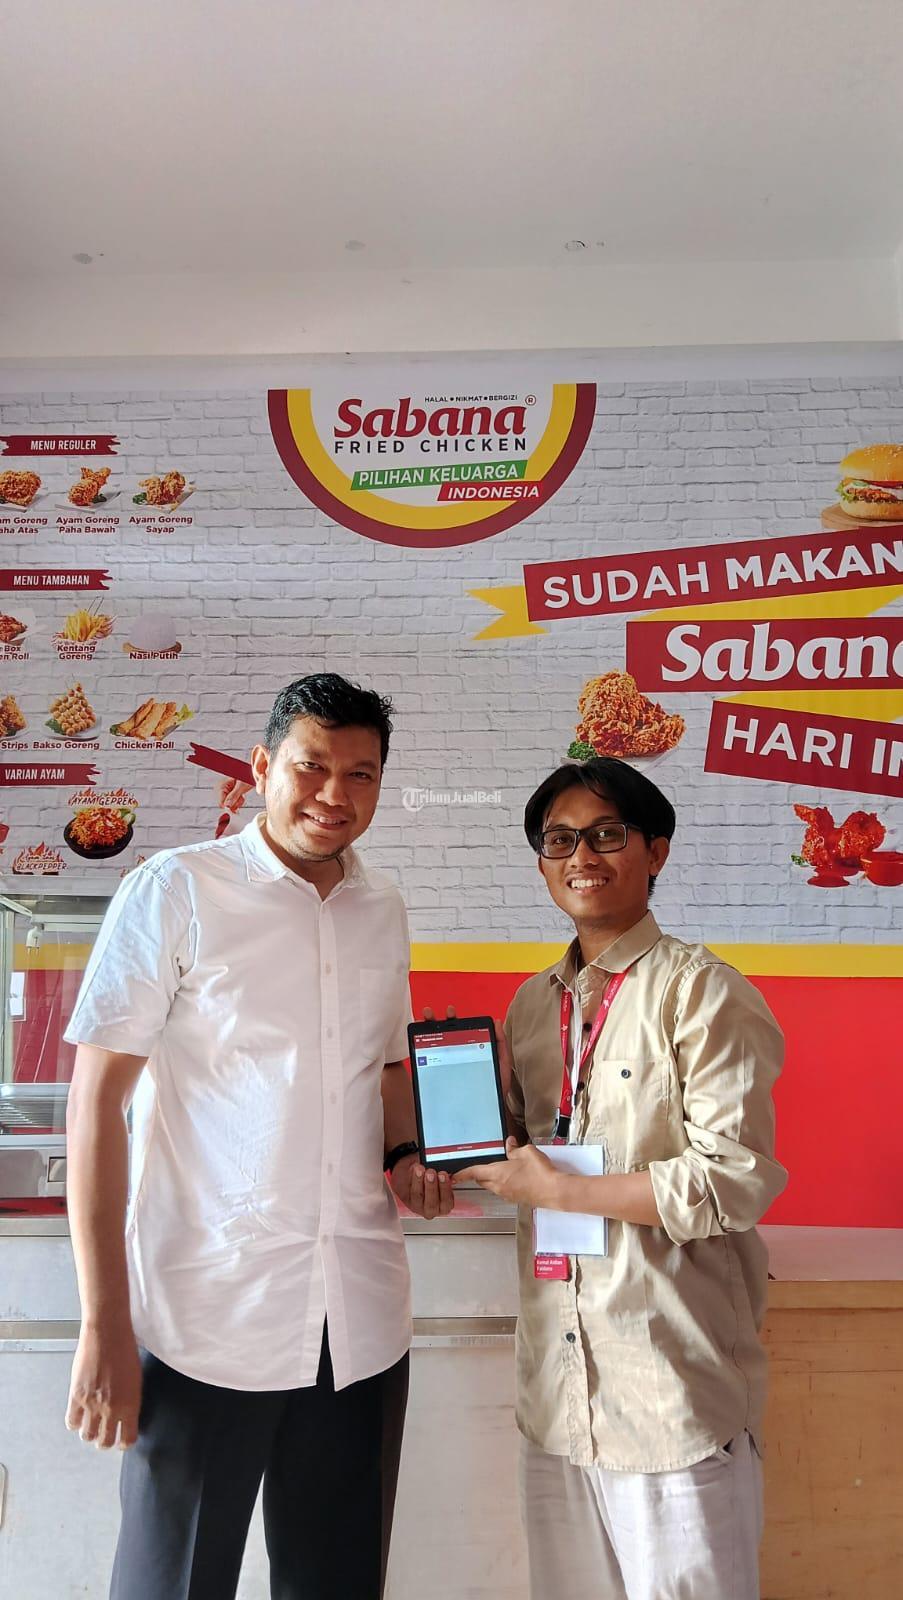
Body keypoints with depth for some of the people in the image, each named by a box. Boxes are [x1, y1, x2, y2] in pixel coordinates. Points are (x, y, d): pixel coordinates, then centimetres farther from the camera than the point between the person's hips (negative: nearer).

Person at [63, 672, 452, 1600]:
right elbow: (96, 1101, -9)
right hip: (208, 1319, -4)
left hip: (361, 1321, 5)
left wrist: (405, 1158, 0)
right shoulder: (174, 892, -8)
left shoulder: (383, 912, 8)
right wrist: (105, 1324, -12)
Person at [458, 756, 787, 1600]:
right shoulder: (531, 1004, 8)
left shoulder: (702, 992, -12)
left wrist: (559, 1190, -18)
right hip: (556, 1374, 6)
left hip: (674, 1376, -6)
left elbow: (737, 1180, -19)